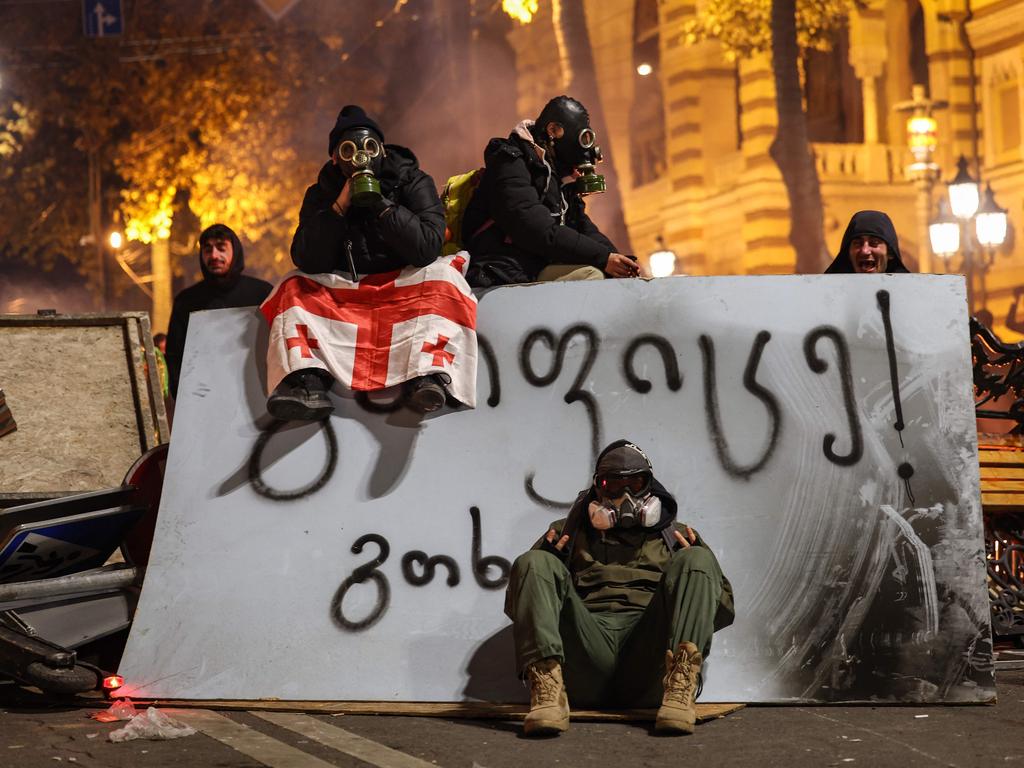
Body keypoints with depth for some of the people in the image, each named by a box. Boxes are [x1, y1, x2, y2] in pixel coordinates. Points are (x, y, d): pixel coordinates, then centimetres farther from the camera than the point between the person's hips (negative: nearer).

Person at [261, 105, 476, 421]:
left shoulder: (413, 182, -5)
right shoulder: (321, 193, 1)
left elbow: (427, 248, -19)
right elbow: (307, 261, -11)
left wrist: (382, 204, -24)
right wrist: (339, 207, -20)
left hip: (405, 284, -2)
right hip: (343, 291, 3)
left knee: (441, 278, -31)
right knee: (293, 288, -18)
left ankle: (428, 373, -50)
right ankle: (307, 378, -40)